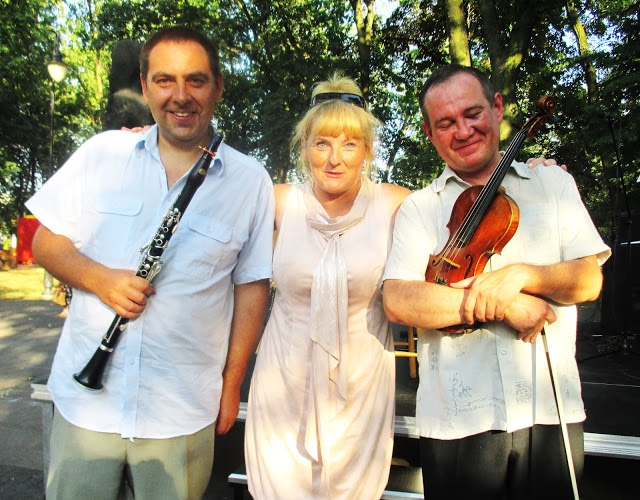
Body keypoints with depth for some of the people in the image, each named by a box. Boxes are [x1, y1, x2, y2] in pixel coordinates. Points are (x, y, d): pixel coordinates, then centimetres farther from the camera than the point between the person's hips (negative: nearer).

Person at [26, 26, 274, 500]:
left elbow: (251, 286, -1)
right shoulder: (101, 153, 0)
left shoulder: (250, 182, -4)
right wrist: (99, 277, -16)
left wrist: (232, 385, 1)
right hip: (85, 401, 2)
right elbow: (46, 241, 5)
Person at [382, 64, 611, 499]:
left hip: (551, 414, 2)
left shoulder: (554, 183, 8)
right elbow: (398, 301, -11)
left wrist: (521, 275, -17)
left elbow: (590, 279, 2)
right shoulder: (419, 208, 2)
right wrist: (501, 306, -17)